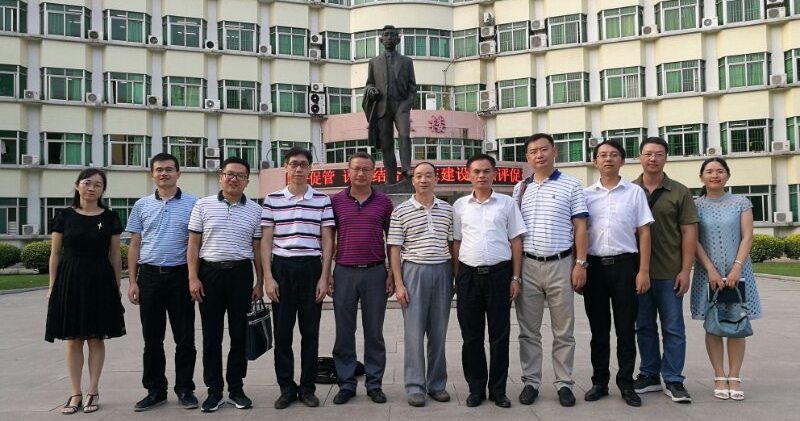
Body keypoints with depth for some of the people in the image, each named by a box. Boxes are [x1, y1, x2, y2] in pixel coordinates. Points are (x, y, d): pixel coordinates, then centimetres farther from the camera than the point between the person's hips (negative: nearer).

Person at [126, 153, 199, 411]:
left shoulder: (192, 204, 0)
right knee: (152, 338, 9)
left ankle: (185, 389, 17)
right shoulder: (142, 205, 9)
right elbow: (134, 245, 10)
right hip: (149, 276, 2)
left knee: (184, 338, 4)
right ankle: (155, 390, 21)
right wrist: (132, 281, 3)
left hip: (180, 276, -2)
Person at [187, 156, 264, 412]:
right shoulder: (203, 205, 2)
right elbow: (193, 244, 2)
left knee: (240, 334, 7)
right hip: (210, 272, -1)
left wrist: (260, 282, 4)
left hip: (241, 274, 1)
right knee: (211, 335, 5)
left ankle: (236, 388, 19)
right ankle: (214, 391, 16)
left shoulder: (255, 210, 5)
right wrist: (193, 278, -6)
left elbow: (257, 248, 7)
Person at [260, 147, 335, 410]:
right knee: (282, 332, 5)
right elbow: (266, 241, 4)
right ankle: (286, 388, 18)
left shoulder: (322, 200, 4)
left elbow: (327, 241, 4)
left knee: (310, 332, 6)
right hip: (282, 269, 0)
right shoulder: (272, 199, 4)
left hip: (311, 269, 0)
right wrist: (268, 277, -4)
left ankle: (308, 387, 18)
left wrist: (324, 277, -3)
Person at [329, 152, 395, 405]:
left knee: (374, 332, 7)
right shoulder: (335, 201, 4)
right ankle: (346, 384, 17)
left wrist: (392, 273, 1)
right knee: (344, 332, 6)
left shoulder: (384, 202, 5)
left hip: (375, 272, 0)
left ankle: (374, 384, 18)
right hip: (344, 272, 0)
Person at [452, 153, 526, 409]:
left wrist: (515, 277, -1)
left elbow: (516, 241, 4)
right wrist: (456, 277, 5)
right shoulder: (460, 205, 7)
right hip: (468, 275, 1)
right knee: (471, 336, 7)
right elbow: (456, 243, 11)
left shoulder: (507, 203, 4)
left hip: (499, 274, -1)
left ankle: (498, 390, 18)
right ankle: (476, 388, 19)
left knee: (500, 335, 5)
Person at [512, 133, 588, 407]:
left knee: (563, 331, 7)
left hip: (560, 265, -2)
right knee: (528, 330, 8)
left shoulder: (570, 186, 1)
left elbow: (580, 228, -1)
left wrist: (580, 263, -8)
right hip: (527, 266, 3)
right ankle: (530, 382, 19)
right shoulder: (520, 189, 9)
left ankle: (564, 383, 18)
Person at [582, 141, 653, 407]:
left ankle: (626, 384, 17)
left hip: (624, 264, -1)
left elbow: (644, 233, 2)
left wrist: (644, 271, -5)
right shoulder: (586, 194, 7)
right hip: (594, 265, 1)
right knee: (598, 329, 9)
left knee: (626, 328, 5)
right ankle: (599, 382, 21)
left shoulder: (635, 192, 4)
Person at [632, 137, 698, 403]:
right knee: (644, 327, 11)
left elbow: (689, 233, 0)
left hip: (669, 273, -1)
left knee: (673, 328, 4)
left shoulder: (679, 192, 2)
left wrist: (685, 271, -7)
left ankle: (673, 380, 14)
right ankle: (649, 375, 23)